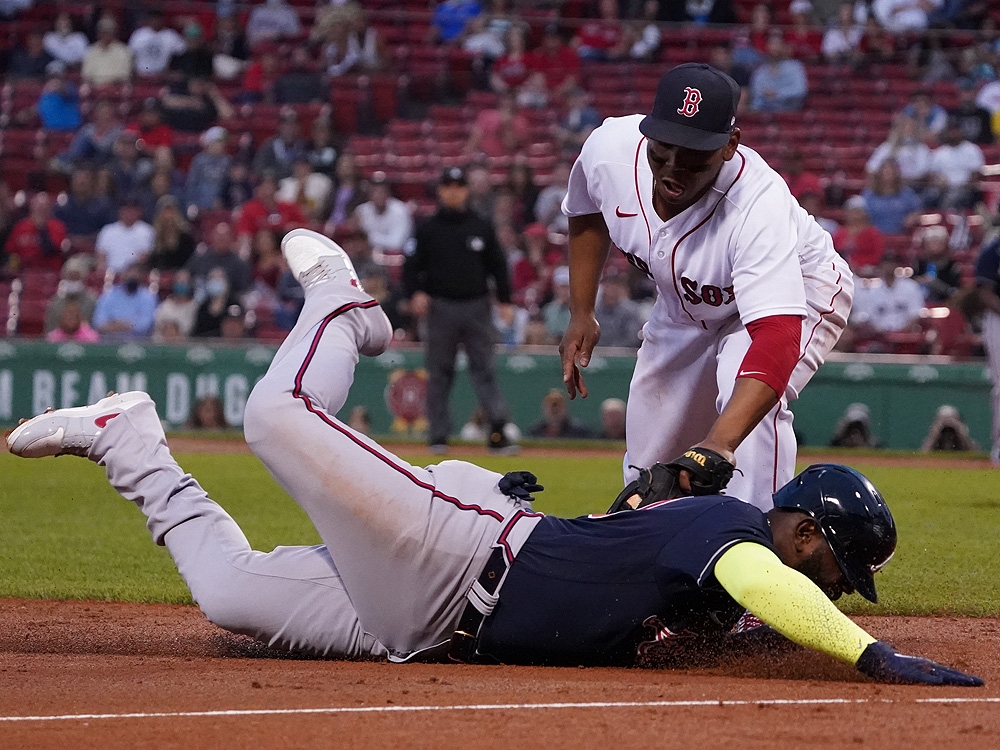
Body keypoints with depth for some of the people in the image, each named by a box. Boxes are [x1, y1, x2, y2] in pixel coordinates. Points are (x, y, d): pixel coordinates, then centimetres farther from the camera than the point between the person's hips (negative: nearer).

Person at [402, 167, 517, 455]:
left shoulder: (481, 228, 10)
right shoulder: (428, 229, 6)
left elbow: (498, 266, 14)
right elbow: (411, 266, 4)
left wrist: (504, 301, 5)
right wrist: (415, 293, -14)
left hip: (477, 307, 1)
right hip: (441, 309, -1)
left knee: (485, 369, -6)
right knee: (439, 374, 3)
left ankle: (498, 432, -14)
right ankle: (438, 435, 8)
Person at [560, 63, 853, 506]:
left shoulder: (759, 207, -44)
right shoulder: (611, 148, -29)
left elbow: (775, 340, -56)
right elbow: (587, 214, -1)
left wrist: (719, 444, -68)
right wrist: (581, 314, -2)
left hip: (798, 295, -5)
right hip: (685, 307, 5)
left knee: (749, 402, -35)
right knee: (647, 473, 10)